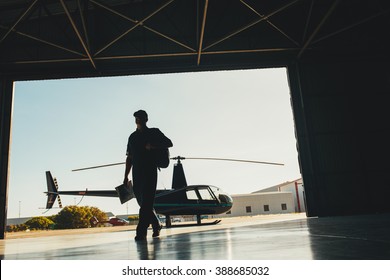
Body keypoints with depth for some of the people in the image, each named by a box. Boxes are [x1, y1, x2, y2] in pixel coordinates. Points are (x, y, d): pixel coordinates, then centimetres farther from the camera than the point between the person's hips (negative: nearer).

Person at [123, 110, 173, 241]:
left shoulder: (154, 132, 7)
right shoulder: (132, 136, 18)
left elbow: (169, 143, 3)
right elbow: (129, 158, 18)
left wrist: (153, 146, -12)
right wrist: (126, 176, 13)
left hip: (150, 172, -5)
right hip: (137, 174, 5)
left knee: (146, 202, -12)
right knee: (142, 202, 8)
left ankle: (141, 232, -12)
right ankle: (156, 224, 26)